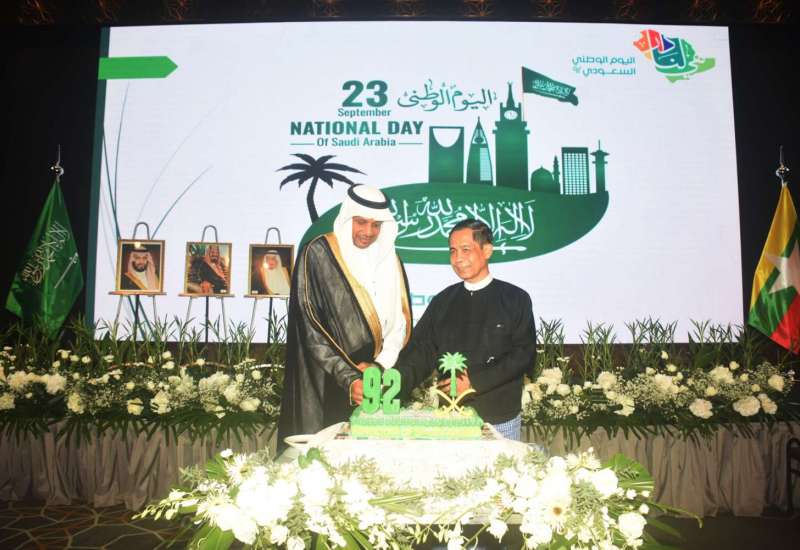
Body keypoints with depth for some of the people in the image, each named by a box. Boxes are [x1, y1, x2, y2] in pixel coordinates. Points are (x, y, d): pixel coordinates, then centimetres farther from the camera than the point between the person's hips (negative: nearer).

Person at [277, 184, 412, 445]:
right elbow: (308, 325, -12)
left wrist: (381, 364, -7)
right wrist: (347, 378, -18)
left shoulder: (390, 260, 9)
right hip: (324, 386, -4)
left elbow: (400, 323, 9)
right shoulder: (318, 254, -6)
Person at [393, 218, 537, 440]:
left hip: (500, 420, -2)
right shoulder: (443, 301, 7)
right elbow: (420, 352, 1)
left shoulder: (515, 298, -2)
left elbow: (524, 355, -9)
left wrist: (474, 382, -16)